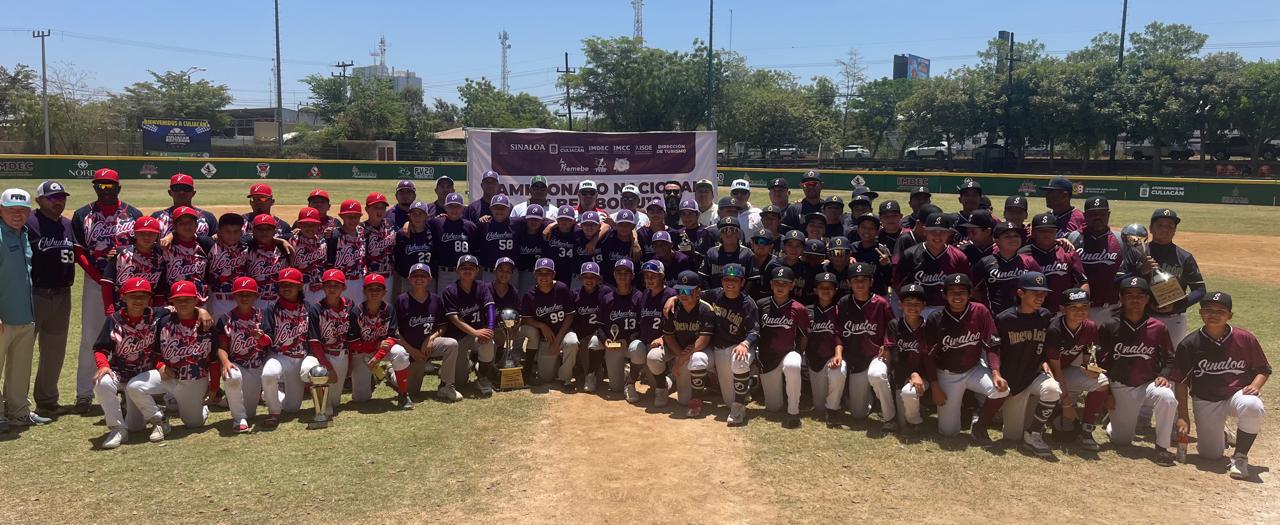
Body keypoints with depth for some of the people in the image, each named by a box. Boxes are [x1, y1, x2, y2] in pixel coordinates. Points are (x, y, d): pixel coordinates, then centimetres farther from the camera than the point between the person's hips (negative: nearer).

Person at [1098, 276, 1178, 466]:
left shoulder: (1158, 328, -2)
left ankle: (1162, 447, -17)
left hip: (1149, 384, 0)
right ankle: (1114, 422, 39)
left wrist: (1164, 376, -12)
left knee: (1167, 397, -35)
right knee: (1121, 440, 1)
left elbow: (1169, 359, 7)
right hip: (1120, 388, 0)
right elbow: (1100, 360, -1)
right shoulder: (1109, 327, -4)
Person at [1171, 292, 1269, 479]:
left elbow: (1263, 369, 5)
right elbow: (1181, 383, -4)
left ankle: (1240, 457, -15)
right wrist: (1182, 417, -7)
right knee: (1210, 454, -2)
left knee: (1253, 407, -38)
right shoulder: (1189, 344, -8)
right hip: (1205, 402, 1)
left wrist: (1255, 386, -17)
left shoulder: (1245, 339, -8)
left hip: (1238, 394, -1)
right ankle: (1219, 432, 38)